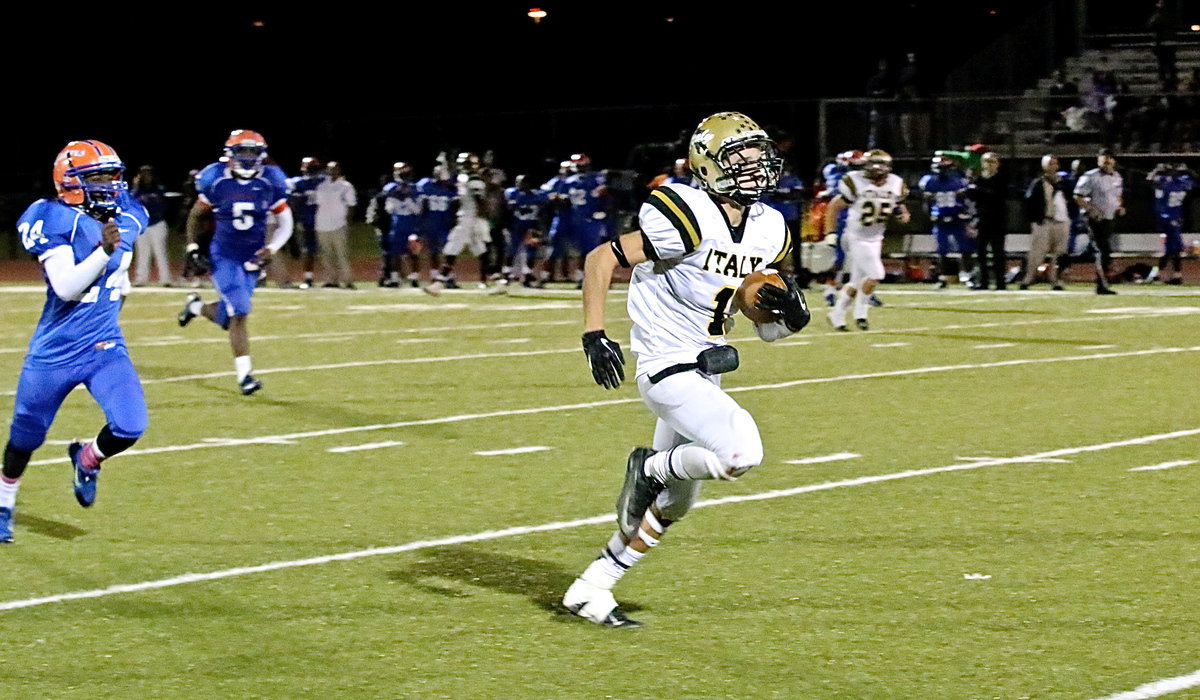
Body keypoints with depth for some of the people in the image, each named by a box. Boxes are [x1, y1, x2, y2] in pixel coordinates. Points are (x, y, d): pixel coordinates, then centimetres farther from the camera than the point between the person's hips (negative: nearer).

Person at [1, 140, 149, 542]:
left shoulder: (126, 218, 1)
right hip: (55, 354, -3)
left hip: (106, 349, 4)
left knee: (129, 426, -17)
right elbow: (66, 288, -27)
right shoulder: (57, 222, -17)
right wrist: (104, 252, -36)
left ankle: (87, 460, 17)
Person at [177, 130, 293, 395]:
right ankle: (244, 374, -4)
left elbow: (285, 224, 3)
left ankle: (196, 307, 40)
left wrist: (270, 250, -11)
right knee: (239, 313, -14)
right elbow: (196, 215, 5)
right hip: (224, 257, -3)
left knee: (227, 318, 8)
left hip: (252, 258, 3)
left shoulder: (271, 183, -7)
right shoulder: (216, 181, -10)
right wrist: (192, 248, -2)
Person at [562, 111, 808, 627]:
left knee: (673, 505, 16)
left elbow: (769, 328, 13)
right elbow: (602, 259, -14)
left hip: (704, 372, 9)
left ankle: (590, 589, 28)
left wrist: (790, 312, -10)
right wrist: (594, 335, -23)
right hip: (667, 369, -9)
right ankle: (650, 468, 0)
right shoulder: (687, 220, -18)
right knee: (741, 453, -27)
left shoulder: (768, 231, 5)